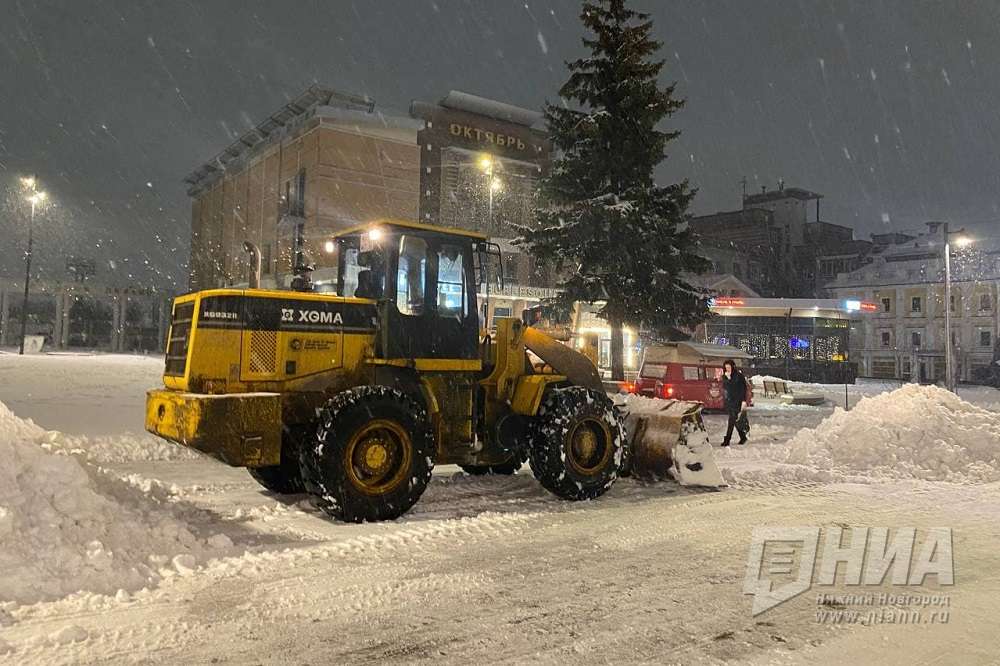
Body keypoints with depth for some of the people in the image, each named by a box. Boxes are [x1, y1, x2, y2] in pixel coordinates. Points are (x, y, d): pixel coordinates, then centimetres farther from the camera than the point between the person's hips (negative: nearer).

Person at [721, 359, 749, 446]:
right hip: (729, 401, 6)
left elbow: (744, 389, -8)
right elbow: (724, 387, 0)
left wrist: (744, 401, -15)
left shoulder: (739, 376, -6)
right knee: (736, 420, 10)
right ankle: (743, 437, 23)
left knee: (732, 420, -10)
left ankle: (727, 440, -12)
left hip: (737, 401, -6)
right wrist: (727, 378, -13)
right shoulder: (725, 377, 9)